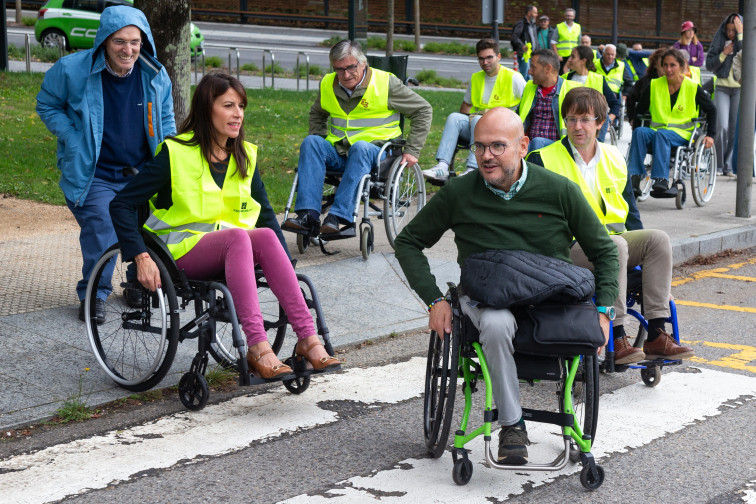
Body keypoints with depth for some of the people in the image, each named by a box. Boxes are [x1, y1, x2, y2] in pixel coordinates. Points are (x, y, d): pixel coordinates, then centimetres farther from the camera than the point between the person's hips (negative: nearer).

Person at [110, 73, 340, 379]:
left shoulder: (245, 157, 10)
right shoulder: (175, 154, -7)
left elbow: (264, 212, 16)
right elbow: (121, 205, -9)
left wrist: (285, 262, 2)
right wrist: (141, 258, -22)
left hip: (233, 250, 5)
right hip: (182, 250, -5)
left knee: (266, 236, -29)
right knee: (238, 236, -35)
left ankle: (307, 339, -36)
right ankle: (257, 347, -46)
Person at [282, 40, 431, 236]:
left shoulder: (386, 83, -4)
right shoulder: (328, 84, 9)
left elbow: (423, 110, 2)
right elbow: (316, 113, 31)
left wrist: (411, 151, -2)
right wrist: (319, 142, 14)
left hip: (376, 152, -4)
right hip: (338, 152, 4)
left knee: (360, 147, -38)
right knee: (311, 142, -25)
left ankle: (340, 217, -45)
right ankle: (308, 215, -36)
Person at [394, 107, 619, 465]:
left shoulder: (558, 190, 1)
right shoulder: (458, 195, 1)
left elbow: (604, 251, 11)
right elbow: (408, 243, 11)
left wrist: (603, 311, -3)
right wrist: (435, 300, -1)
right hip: (485, 297, 0)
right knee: (497, 324, -37)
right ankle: (511, 425, -21)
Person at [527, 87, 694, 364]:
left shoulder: (615, 159, 16)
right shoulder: (542, 160, 1)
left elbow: (631, 213, 21)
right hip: (568, 248, -6)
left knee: (658, 238, -19)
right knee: (615, 245, -34)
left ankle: (656, 335, -23)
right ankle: (616, 338, -35)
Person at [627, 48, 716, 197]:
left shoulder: (692, 88, 5)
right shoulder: (654, 86, 11)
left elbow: (711, 111, 14)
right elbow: (639, 111, 20)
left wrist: (710, 135, 4)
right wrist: (635, 130, 7)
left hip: (683, 134, -3)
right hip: (656, 130, 3)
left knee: (661, 134, -38)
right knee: (640, 132, -31)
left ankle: (661, 180, -51)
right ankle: (634, 178, -42)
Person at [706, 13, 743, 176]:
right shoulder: (719, 40, 6)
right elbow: (709, 65, 4)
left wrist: (740, 35, -18)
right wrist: (724, 54, -10)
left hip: (740, 88, -1)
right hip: (722, 87, 1)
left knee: (735, 128, -1)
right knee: (722, 127, -9)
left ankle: (728, 166, 7)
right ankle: (718, 165, -1)